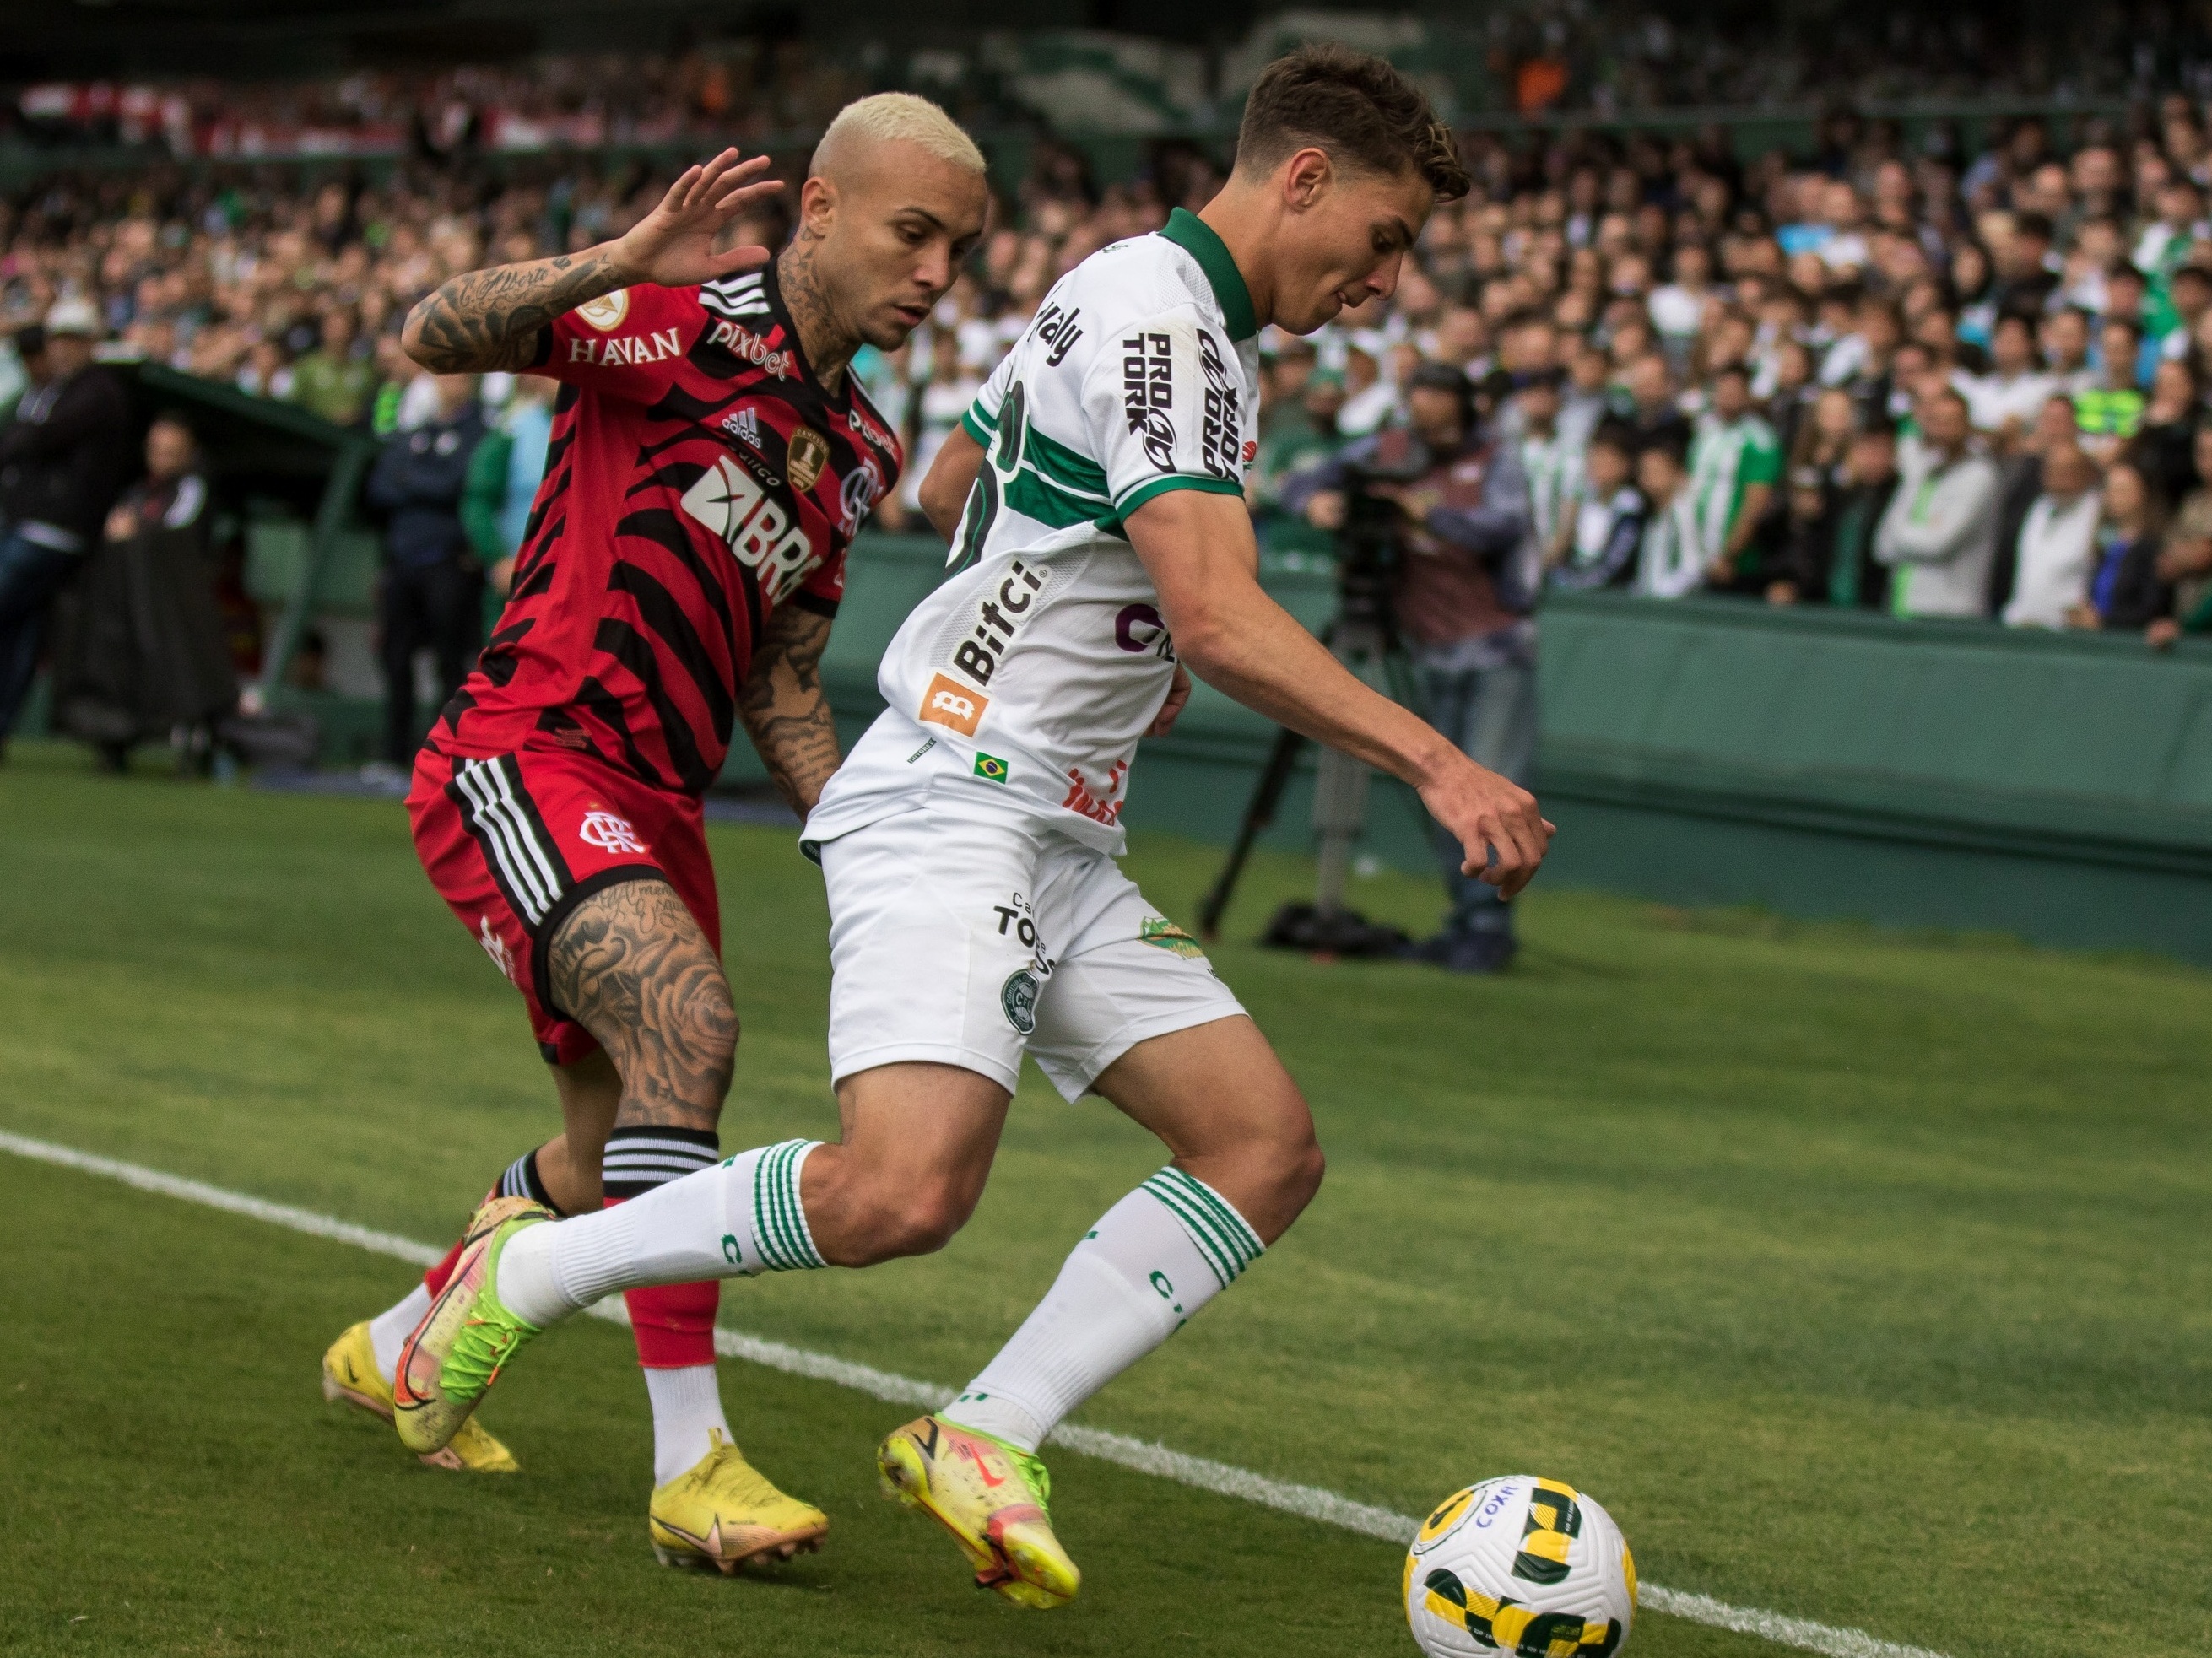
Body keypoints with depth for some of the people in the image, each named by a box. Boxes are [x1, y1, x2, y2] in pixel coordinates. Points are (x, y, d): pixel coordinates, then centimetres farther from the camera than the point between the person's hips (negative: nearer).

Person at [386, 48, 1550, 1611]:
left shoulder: (1132, 298, 17)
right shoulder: (1161, 322, -14)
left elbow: (953, 485, 31)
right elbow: (1219, 617, -25)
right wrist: (1435, 758, -27)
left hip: (1058, 846, 11)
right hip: (947, 814, -11)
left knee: (1268, 1146, -1)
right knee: (906, 1186, -26)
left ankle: (982, 1438, -2)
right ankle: (526, 1274, -7)